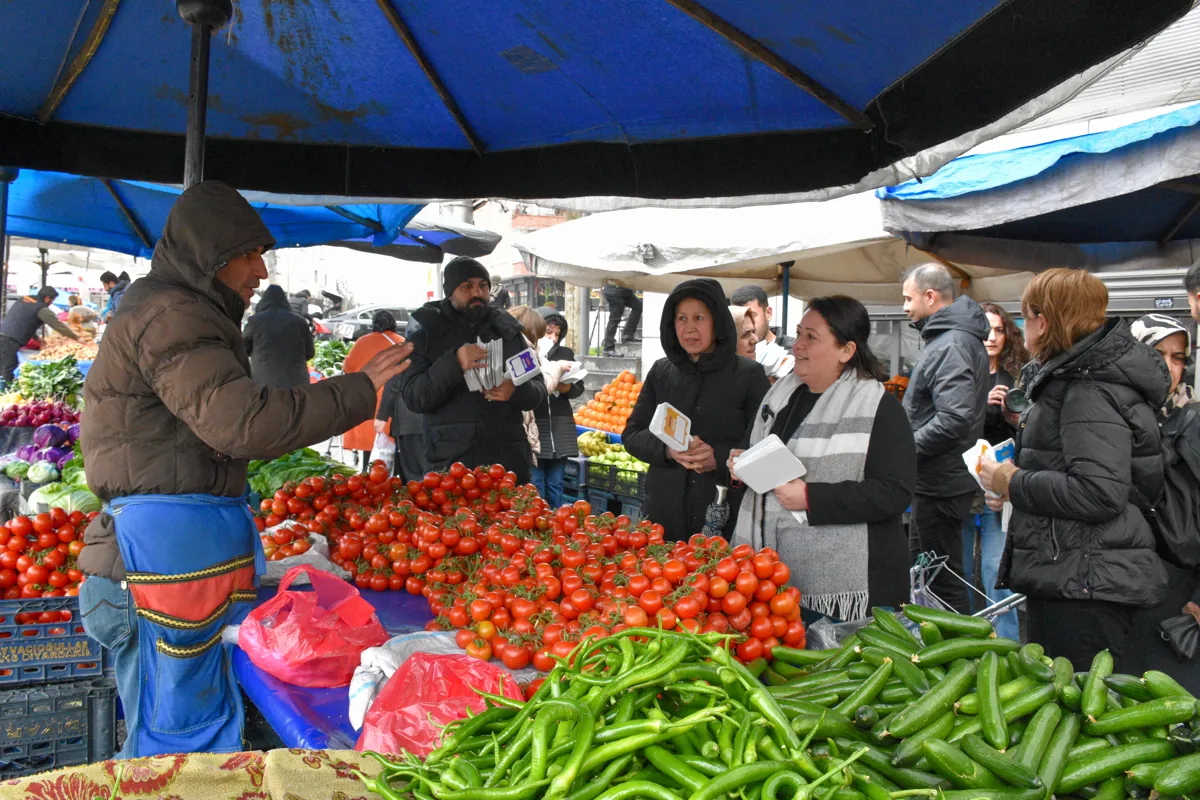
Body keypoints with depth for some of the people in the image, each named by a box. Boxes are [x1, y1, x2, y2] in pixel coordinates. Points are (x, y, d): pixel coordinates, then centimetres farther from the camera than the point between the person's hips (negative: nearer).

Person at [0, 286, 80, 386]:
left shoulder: (24, 299, 16)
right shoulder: (42, 309, -8)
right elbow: (59, 326, -4)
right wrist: (77, 338, 4)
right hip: (9, 341, -8)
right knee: (9, 374, -8)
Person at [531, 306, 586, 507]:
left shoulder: (565, 353, 10)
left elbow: (579, 388, 11)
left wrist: (567, 388, -9)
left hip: (560, 429, 4)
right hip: (533, 428, -4)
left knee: (555, 485, 13)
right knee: (535, 487, 0)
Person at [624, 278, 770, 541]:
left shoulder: (749, 375, -3)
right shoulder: (661, 371, 8)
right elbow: (632, 434, 9)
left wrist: (720, 457, -20)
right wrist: (667, 450, -12)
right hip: (663, 513, 3)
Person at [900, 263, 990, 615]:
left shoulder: (952, 346, -20)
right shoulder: (958, 337, 13)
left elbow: (953, 421, -30)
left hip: (940, 482, -11)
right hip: (940, 479, 11)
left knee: (943, 580, -1)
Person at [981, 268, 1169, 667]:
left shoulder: (1091, 392, -16)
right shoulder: (1073, 381, 17)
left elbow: (1100, 494, -26)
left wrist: (1014, 483, -15)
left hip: (1086, 587, -10)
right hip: (1065, 577, 10)